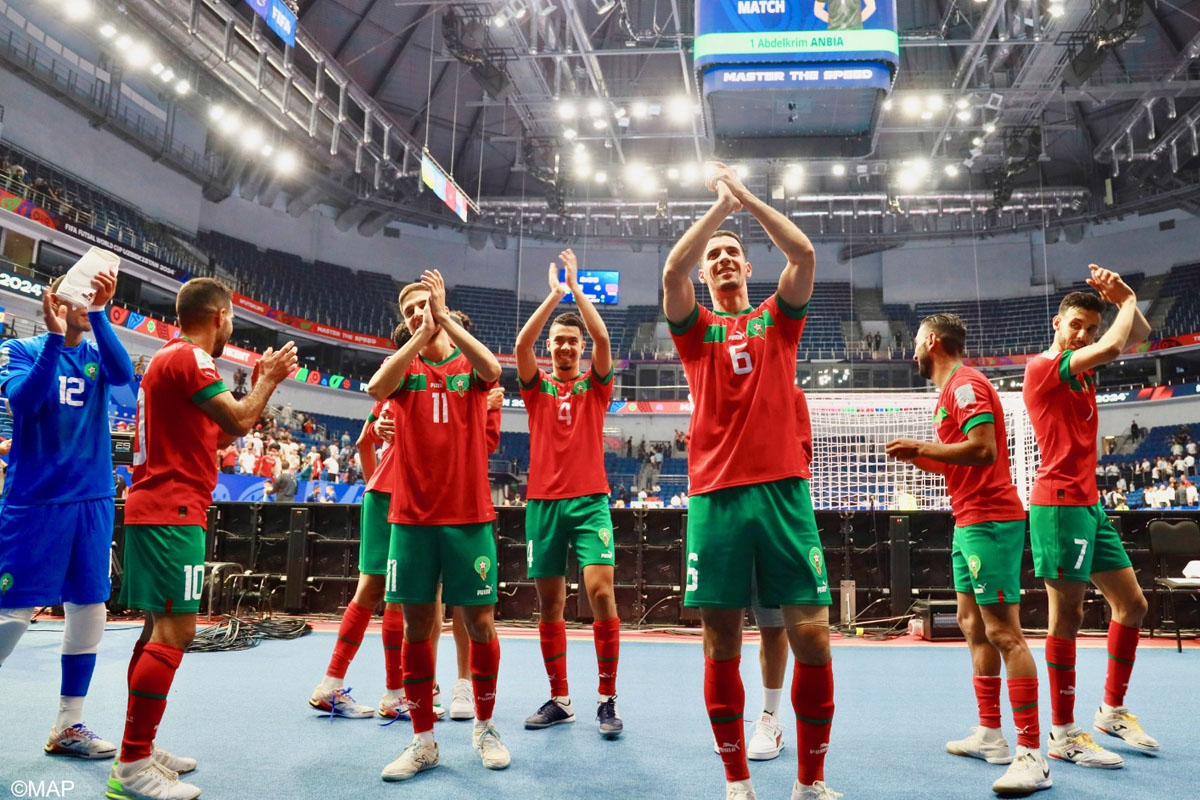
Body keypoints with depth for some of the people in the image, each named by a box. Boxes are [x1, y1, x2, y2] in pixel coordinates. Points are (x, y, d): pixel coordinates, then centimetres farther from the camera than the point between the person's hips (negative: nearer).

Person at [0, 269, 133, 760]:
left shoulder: (97, 356, 8)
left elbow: (124, 376, -15)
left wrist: (100, 312, -25)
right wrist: (54, 337, -27)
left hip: (93, 502, 4)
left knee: (89, 609, 6)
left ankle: (67, 727, 19)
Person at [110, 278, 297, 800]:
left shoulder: (170, 357, 20)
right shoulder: (188, 358, -12)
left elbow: (219, 435, 22)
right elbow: (237, 423, -16)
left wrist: (258, 384, 20)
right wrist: (269, 379, -1)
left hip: (154, 510, 11)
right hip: (172, 513, -11)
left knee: (160, 628, 14)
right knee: (175, 632, -10)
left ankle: (139, 751, 21)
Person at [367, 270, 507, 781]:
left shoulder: (469, 364, 6)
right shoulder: (405, 365, 8)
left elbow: (492, 369, -19)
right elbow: (376, 388, -15)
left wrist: (444, 317, -19)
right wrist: (423, 334, -17)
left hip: (469, 515, -1)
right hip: (412, 515, 1)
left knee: (480, 622, 4)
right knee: (416, 626, 5)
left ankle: (485, 728, 23)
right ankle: (423, 741, 17)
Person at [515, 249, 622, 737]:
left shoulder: (595, 386, 8)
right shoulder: (537, 387, 10)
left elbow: (602, 339, -8)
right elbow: (522, 343, -6)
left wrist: (576, 287, -5)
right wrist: (554, 294, -7)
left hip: (589, 500, -2)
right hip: (543, 502, 2)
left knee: (600, 589, -14)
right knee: (549, 603, 5)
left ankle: (607, 699, -3)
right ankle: (559, 700, 17)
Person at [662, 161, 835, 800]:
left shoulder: (777, 319, 16)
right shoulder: (695, 330, 13)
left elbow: (804, 253, 1)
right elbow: (672, 271, -5)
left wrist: (745, 196, 4)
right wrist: (721, 203, 0)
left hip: (783, 489, 1)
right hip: (715, 495, 0)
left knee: (812, 637, -3)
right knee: (721, 645, 2)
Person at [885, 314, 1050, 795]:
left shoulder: (966, 384, -11)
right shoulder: (952, 390, 19)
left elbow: (983, 449, -24)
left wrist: (920, 447, -16)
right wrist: (918, 458, 9)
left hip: (989, 522, -11)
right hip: (970, 522, 11)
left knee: (1003, 633, -10)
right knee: (973, 627, 13)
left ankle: (1031, 756, -5)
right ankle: (990, 736, 21)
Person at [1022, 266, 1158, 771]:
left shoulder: (1082, 366, 14)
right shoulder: (1044, 368, -11)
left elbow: (1138, 335, 22)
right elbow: (1112, 347, -23)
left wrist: (1123, 296, 3)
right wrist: (1127, 303, -3)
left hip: (1089, 504, 9)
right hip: (1059, 503, -9)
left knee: (1132, 604, 13)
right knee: (1067, 615, -6)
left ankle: (1112, 710, 27)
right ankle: (1063, 735, 2)